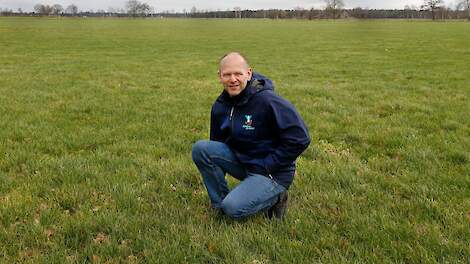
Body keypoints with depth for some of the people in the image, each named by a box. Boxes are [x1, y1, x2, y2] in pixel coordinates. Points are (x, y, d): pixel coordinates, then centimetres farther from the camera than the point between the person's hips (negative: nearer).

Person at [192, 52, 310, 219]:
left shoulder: (268, 101, -21)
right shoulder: (220, 106, 1)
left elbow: (299, 139, -21)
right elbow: (217, 141, 16)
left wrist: (267, 166, -17)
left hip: (273, 173, -6)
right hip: (240, 161, 7)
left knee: (233, 208, -25)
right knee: (200, 148, -14)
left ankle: (274, 198, 4)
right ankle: (220, 202, 1)